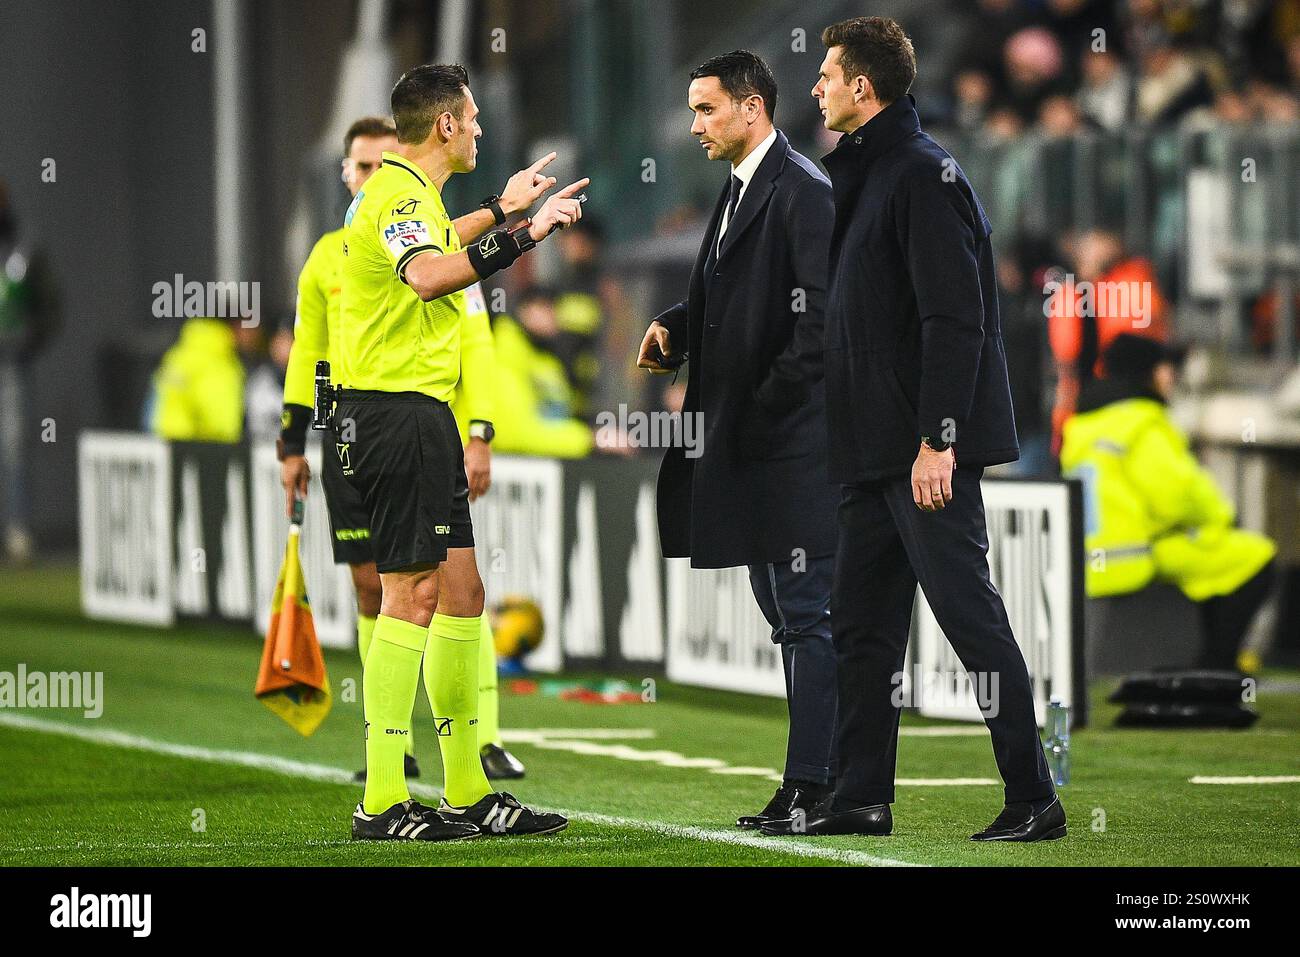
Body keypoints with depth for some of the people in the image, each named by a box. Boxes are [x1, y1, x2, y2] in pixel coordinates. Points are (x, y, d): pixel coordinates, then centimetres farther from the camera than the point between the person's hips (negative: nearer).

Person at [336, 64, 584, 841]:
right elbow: (428, 275, -36)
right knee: (412, 595, -11)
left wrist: (503, 208, 52)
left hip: (424, 415, 11)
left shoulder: (409, 193, 18)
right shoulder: (399, 192, -14)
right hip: (396, 414, -11)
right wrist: (524, 234, -35)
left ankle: (468, 791, 16)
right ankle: (381, 804, -11)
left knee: (461, 592, 11)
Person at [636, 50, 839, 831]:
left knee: (807, 614, -8)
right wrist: (675, 327, 3)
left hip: (794, 441, -10)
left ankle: (810, 785, -7)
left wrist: (770, 409, -18)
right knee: (786, 613, 13)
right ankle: (829, 776, 19)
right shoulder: (740, 190, 17)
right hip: (751, 445, 10)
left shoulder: (802, 191, -13)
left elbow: (818, 316, -20)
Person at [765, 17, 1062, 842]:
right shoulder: (863, 173, 17)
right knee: (863, 627, 11)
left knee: (972, 619, -8)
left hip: (927, 454, -10)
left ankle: (1034, 799, -6)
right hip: (875, 450, 10)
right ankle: (861, 799, 17)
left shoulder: (924, 175, -13)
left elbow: (954, 319, -19)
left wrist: (937, 440, -24)